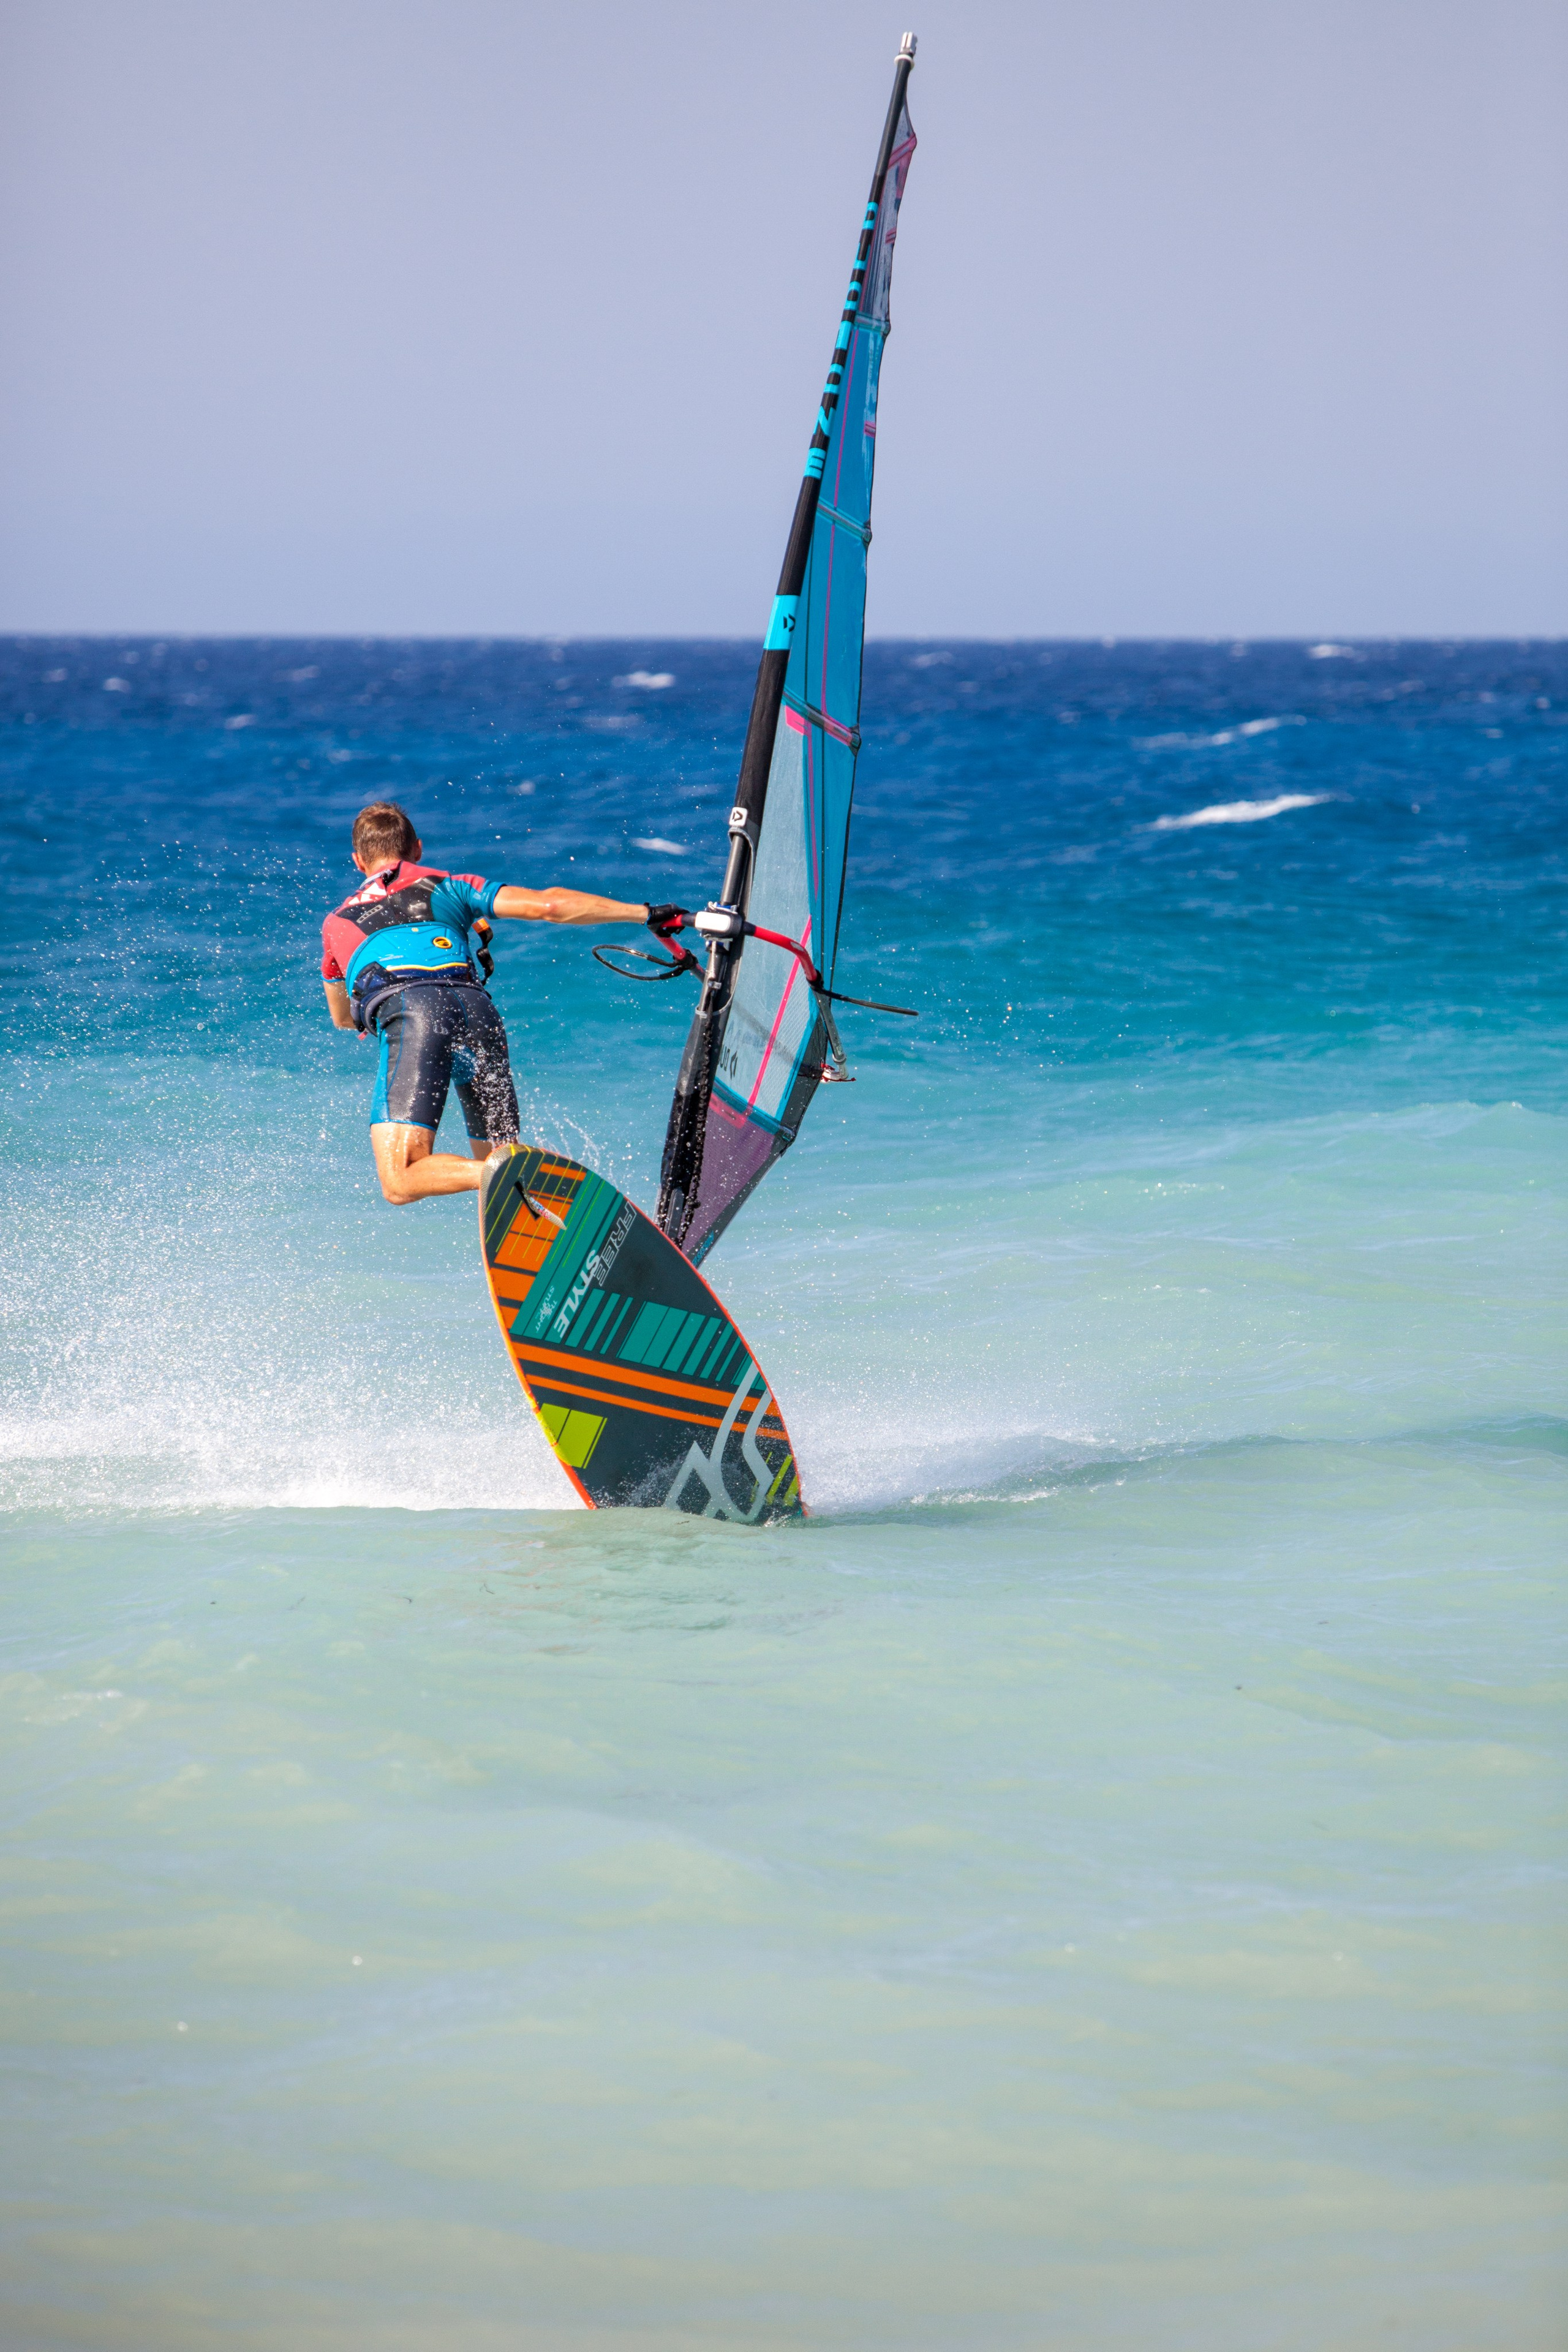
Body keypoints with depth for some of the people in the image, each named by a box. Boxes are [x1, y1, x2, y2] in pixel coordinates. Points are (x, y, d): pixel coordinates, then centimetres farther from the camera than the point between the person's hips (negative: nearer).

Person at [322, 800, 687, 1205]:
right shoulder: (449, 886, 30)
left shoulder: (336, 922, 33)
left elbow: (342, 1019, 49)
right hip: (479, 1012, 3)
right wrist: (647, 914, 19)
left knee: (400, 1183, -13)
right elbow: (547, 906, 15)